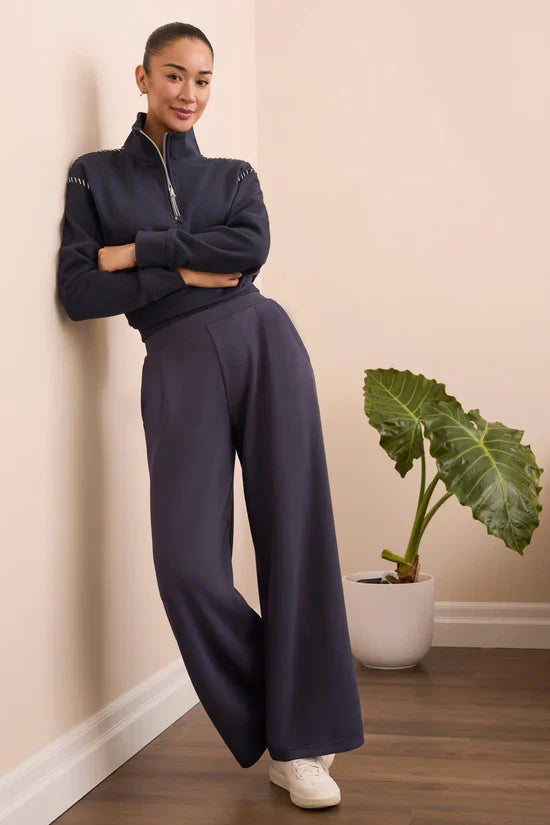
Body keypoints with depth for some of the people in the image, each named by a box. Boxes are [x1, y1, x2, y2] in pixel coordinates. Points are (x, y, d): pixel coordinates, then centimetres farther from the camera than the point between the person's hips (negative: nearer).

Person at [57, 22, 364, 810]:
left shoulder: (234, 175, 17)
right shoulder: (95, 175, 12)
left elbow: (252, 247, -5)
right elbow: (77, 291, 0)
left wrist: (137, 251, -6)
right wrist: (184, 274, -5)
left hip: (264, 340, 2)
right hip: (178, 362, -1)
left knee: (295, 534, -5)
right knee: (188, 562, -13)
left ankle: (301, 741, 4)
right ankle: (274, 728, 9)